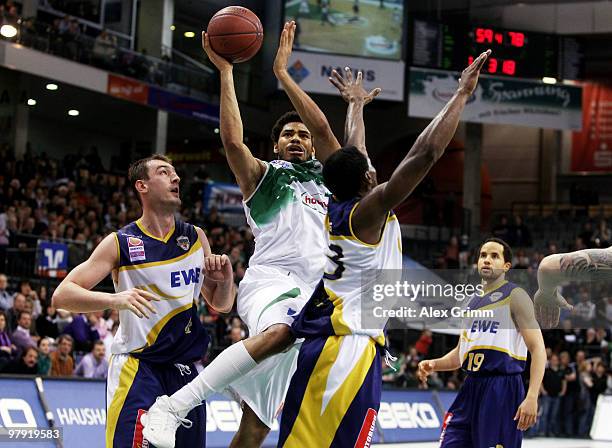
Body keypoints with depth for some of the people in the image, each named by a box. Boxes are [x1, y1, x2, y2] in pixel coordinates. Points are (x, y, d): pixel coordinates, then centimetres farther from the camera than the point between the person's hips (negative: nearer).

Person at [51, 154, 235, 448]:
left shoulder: (196, 238, 9)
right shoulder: (121, 242, -4)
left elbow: (221, 305, 19)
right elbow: (61, 295, -11)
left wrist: (224, 281, -4)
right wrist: (115, 299, -28)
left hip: (186, 369, 5)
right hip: (136, 367, -4)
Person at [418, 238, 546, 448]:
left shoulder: (514, 295, -4)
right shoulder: (473, 301, 18)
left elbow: (538, 349, -11)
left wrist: (532, 397, -21)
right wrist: (434, 365, 6)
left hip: (502, 389, -7)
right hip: (471, 387, 7)